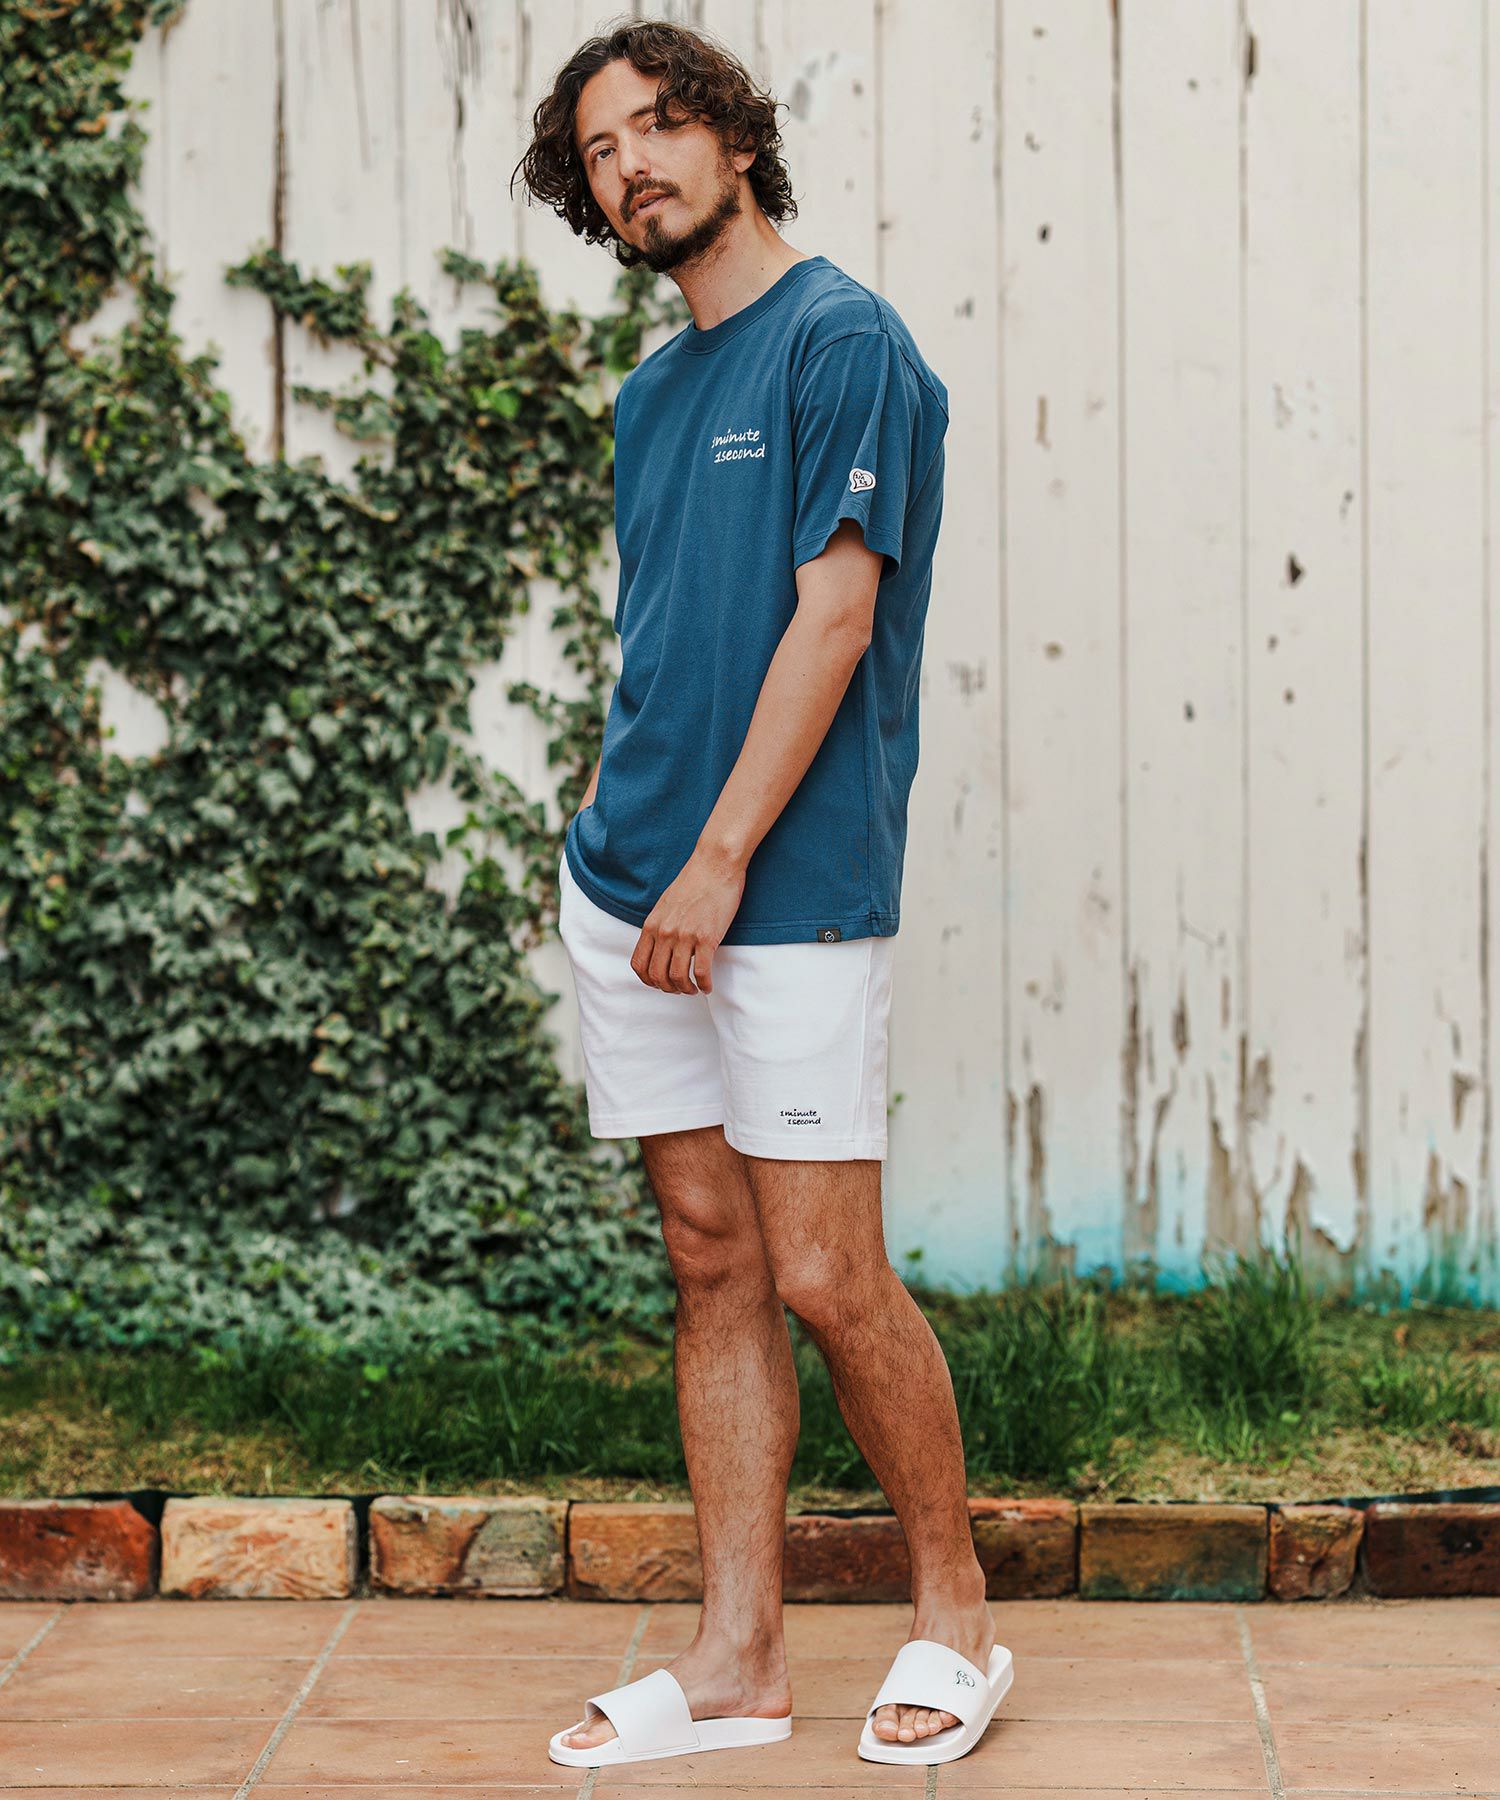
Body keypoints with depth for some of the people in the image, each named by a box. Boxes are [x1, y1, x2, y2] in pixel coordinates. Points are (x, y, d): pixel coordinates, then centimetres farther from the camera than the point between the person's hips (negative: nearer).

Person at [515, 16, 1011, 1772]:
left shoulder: (843, 341, -7)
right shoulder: (650, 392, 16)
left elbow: (831, 616, -14)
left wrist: (722, 859, -17)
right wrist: (609, 810, 10)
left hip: (791, 892, -7)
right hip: (628, 890, 7)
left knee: (826, 1278, -5)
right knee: (711, 1263, 9)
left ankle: (956, 1615, 15)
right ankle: (737, 1657, 15)